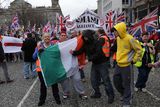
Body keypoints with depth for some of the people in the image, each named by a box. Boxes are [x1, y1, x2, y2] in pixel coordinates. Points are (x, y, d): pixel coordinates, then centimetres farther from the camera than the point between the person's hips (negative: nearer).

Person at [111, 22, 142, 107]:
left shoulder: (129, 39, -19)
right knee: (116, 81, 16)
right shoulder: (118, 38, 4)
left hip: (126, 66, -8)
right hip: (118, 64, 8)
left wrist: (134, 60, -8)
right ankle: (126, 95, 39)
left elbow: (139, 50, -10)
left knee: (126, 85, 3)